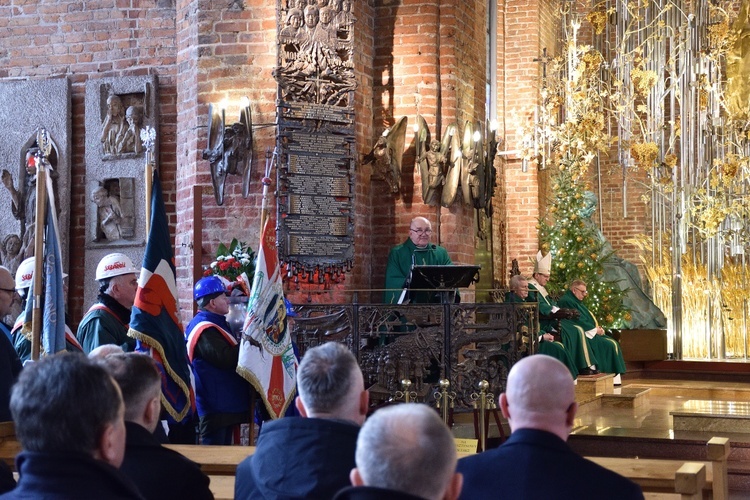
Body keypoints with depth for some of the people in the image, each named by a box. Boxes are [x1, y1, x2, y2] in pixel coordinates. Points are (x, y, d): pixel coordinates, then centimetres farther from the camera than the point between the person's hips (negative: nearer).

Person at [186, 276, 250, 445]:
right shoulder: (205, 329, -17)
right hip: (216, 407, -11)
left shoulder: (215, 323, 17)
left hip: (226, 404, 11)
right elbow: (227, 359, -26)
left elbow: (231, 352, 22)